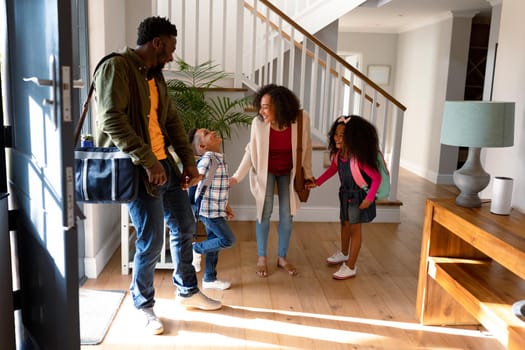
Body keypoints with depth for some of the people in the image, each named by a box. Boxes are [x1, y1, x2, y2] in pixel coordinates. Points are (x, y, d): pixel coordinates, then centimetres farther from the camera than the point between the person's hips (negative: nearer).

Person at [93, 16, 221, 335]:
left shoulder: (155, 75, 15)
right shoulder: (116, 67, -12)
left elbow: (172, 121, 15)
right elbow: (112, 119, -23)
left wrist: (189, 161, 6)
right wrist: (148, 161, -25)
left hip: (165, 162, 9)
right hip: (138, 168, -9)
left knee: (185, 227, 14)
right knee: (152, 242, -4)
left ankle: (188, 292, 33)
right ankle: (144, 306, 20)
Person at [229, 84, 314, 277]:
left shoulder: (301, 119, -26)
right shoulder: (258, 122, -26)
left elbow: (306, 148, -9)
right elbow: (250, 151, -12)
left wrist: (308, 173, -1)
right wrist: (237, 176, -15)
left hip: (288, 172, 1)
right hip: (265, 171, -1)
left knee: (287, 215, 6)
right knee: (264, 213, 3)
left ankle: (282, 257, 24)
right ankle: (262, 257, 20)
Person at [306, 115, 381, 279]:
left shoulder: (358, 158, -31)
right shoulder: (338, 154, -10)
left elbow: (376, 178, -26)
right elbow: (332, 169, 9)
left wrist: (369, 199, -25)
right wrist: (317, 182, 4)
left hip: (358, 196, -7)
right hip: (345, 194, 7)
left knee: (354, 229, 3)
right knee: (344, 224, 24)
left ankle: (351, 267, 16)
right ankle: (344, 254, 48)